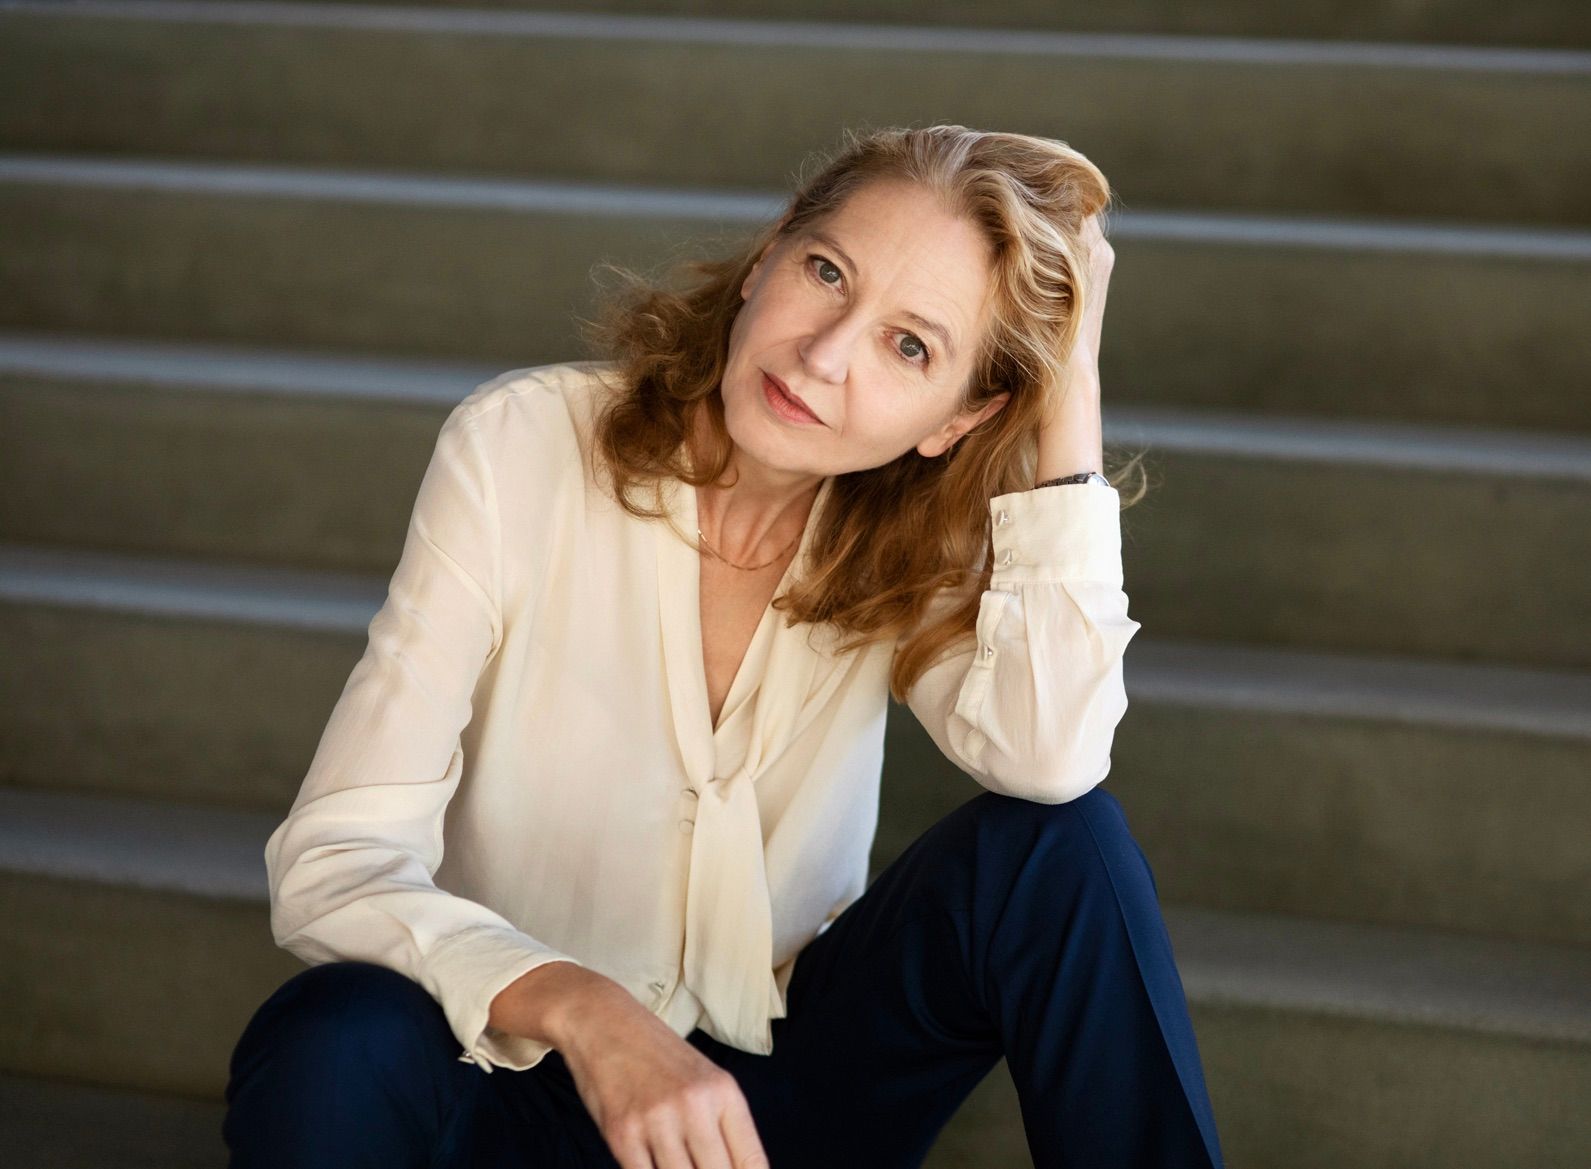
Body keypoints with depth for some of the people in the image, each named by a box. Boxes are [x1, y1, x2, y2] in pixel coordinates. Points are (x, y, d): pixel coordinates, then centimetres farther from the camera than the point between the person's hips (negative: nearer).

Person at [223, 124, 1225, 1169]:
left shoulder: (909, 540, -6)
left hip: (784, 1085, 2)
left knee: (1062, 845, -21)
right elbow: (335, 862, -21)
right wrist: (580, 1009, -39)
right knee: (331, 1052, -35)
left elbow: (1054, 761, -29)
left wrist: (1073, 382, -24)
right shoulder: (524, 447, -15)